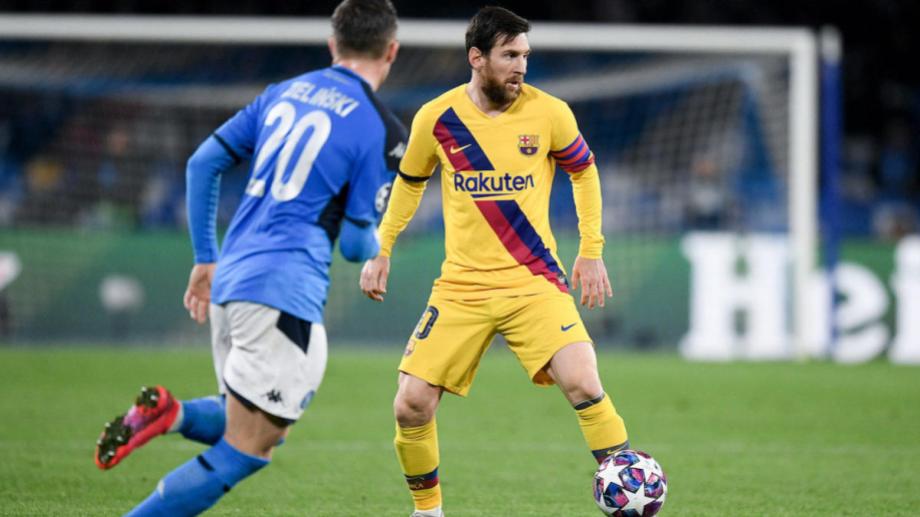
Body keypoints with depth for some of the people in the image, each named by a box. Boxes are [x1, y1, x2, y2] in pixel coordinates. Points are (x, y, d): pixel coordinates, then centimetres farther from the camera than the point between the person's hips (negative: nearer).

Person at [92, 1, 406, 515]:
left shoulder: (285, 92, 14)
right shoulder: (384, 132, -4)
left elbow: (203, 163, 16)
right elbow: (357, 245, -4)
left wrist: (206, 259, 24)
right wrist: (379, 242, 20)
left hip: (231, 279, 7)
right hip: (285, 291, -7)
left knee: (253, 427, 23)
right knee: (242, 454, -3)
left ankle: (170, 413, -4)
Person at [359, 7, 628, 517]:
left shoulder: (549, 113, -6)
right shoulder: (435, 118, -3)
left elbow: (584, 172, 12)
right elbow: (409, 182, 16)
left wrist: (591, 251, 8)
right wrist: (381, 250, 13)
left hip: (534, 280, -1)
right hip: (460, 288, 1)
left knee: (583, 384, -23)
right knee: (411, 406, -5)